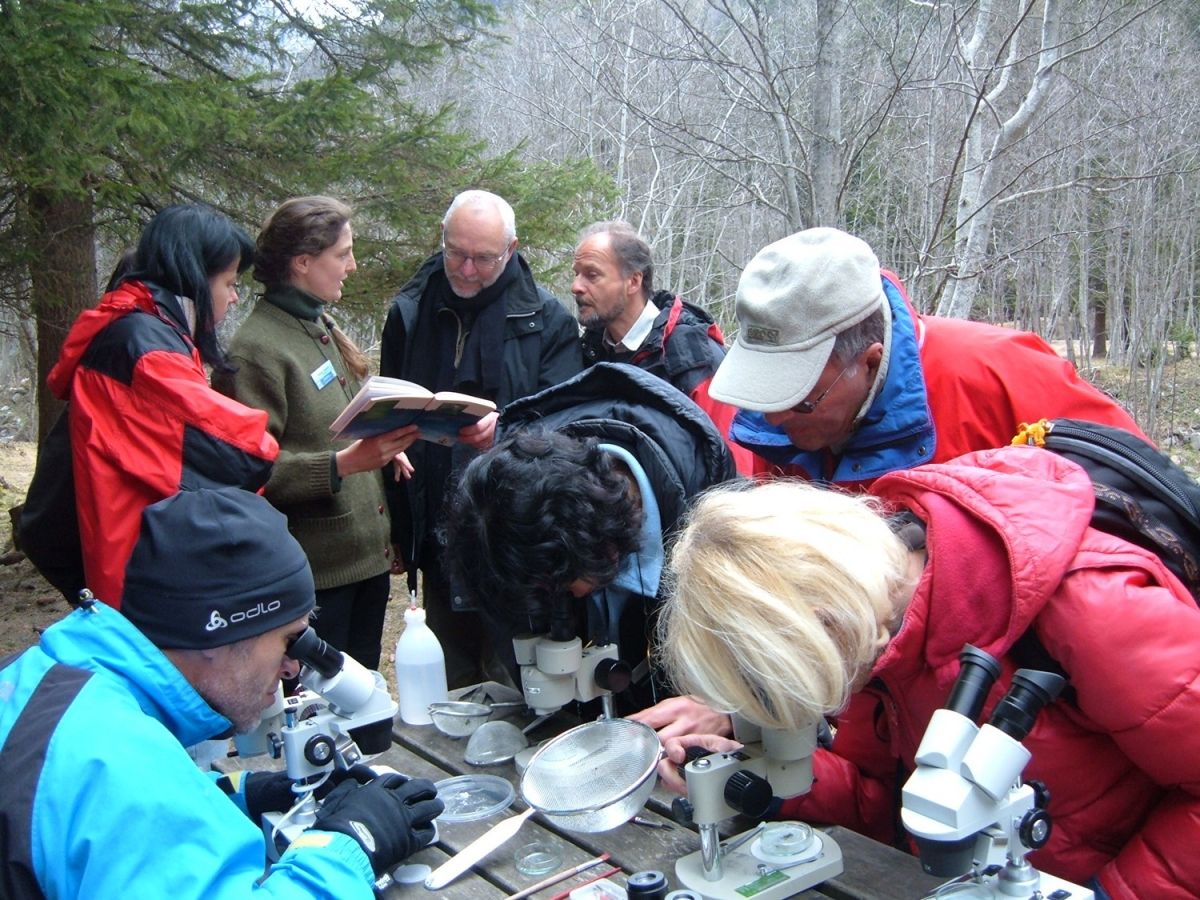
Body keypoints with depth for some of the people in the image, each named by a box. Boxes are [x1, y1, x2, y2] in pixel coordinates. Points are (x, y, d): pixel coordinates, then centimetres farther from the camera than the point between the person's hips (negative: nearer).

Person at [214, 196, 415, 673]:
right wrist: (344, 463, -29)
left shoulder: (322, 330, 15)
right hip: (313, 576, -9)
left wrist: (381, 447, 9)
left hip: (367, 559, 9)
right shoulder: (256, 349, -15)